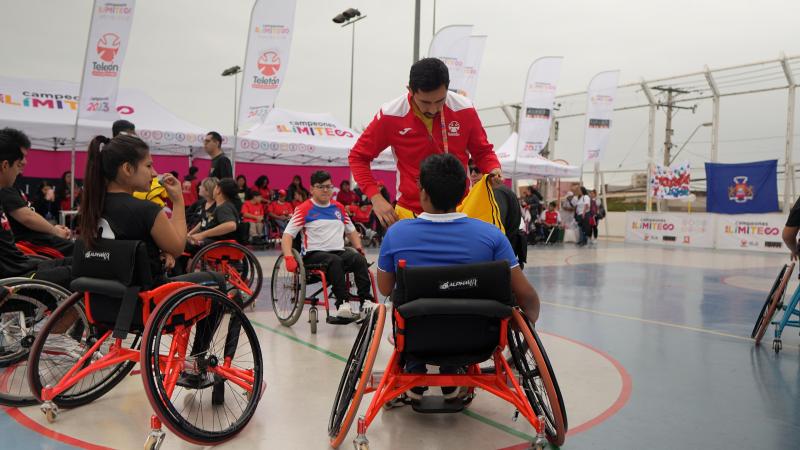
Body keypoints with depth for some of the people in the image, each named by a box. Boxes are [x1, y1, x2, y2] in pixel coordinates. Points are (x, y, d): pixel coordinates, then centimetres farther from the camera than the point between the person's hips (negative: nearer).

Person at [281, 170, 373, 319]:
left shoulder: (338, 207, 18)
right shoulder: (304, 209, 2)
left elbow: (351, 231, 27)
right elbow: (288, 234, -3)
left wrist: (359, 248, 9)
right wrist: (289, 258, -19)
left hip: (339, 252, 4)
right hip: (314, 255, -4)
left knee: (360, 259, -27)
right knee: (335, 261, -37)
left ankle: (366, 301, -30)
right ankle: (342, 302, -38)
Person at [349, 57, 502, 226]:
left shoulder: (465, 110, -6)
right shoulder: (390, 116, -11)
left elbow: (482, 151, 10)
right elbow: (358, 157, 1)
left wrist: (493, 169, -12)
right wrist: (376, 197, -10)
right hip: (410, 214, -1)